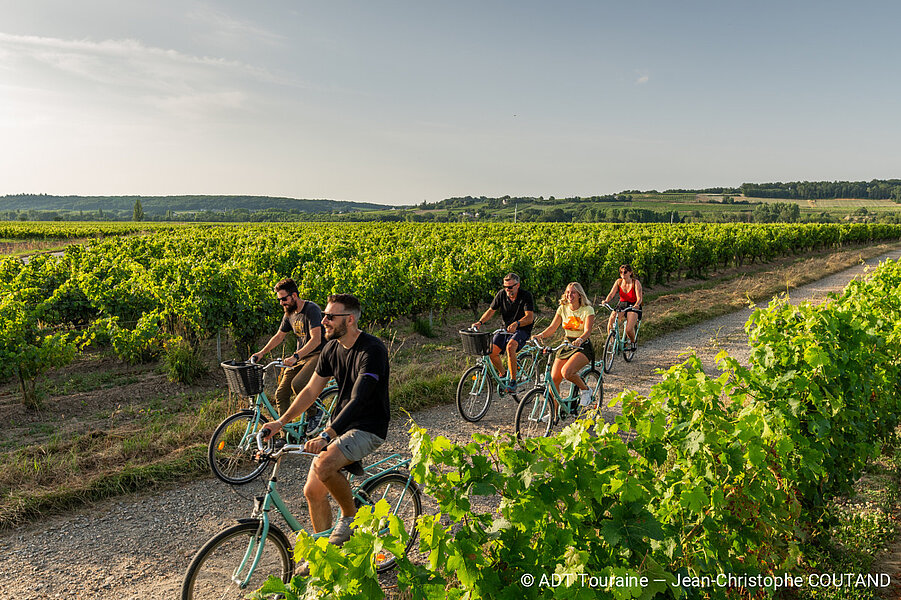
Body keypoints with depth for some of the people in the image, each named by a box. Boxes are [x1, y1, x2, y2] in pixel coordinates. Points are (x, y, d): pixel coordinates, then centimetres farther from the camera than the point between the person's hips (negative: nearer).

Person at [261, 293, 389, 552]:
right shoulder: (332, 348, 3)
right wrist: (281, 421, 0)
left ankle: (350, 516, -3)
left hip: (368, 428, -7)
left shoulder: (372, 350, -21)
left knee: (324, 465, -30)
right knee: (313, 491, 1)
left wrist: (326, 436, -39)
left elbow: (358, 400, -30)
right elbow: (311, 390, 10)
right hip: (339, 426, 8)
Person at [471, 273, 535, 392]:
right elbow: (491, 310, 1)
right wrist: (480, 322, -17)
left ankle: (513, 381, -23)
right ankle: (503, 374, 14)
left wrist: (516, 324, -45)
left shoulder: (526, 296, -16)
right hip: (506, 328, 5)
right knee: (491, 351, -15)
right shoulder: (502, 294, -3)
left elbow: (529, 317, -25)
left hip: (522, 330, -5)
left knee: (510, 347, -35)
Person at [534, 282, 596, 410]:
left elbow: (587, 331, -22)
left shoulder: (588, 310, -11)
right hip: (566, 345, 5)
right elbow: (552, 327, -2)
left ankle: (585, 390, 0)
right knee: (553, 379, -9)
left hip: (583, 347, -5)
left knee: (566, 372, -30)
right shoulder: (563, 308, 3)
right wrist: (541, 335, -22)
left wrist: (580, 340, -44)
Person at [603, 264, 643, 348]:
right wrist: (606, 301, -32)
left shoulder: (636, 283, -12)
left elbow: (639, 298, -19)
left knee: (629, 329, -22)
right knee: (610, 324, -22)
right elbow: (611, 294, -11)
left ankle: (632, 342, 11)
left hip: (633, 307, -3)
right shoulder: (619, 282, -2)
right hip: (621, 305, 3)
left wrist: (636, 305, -41)